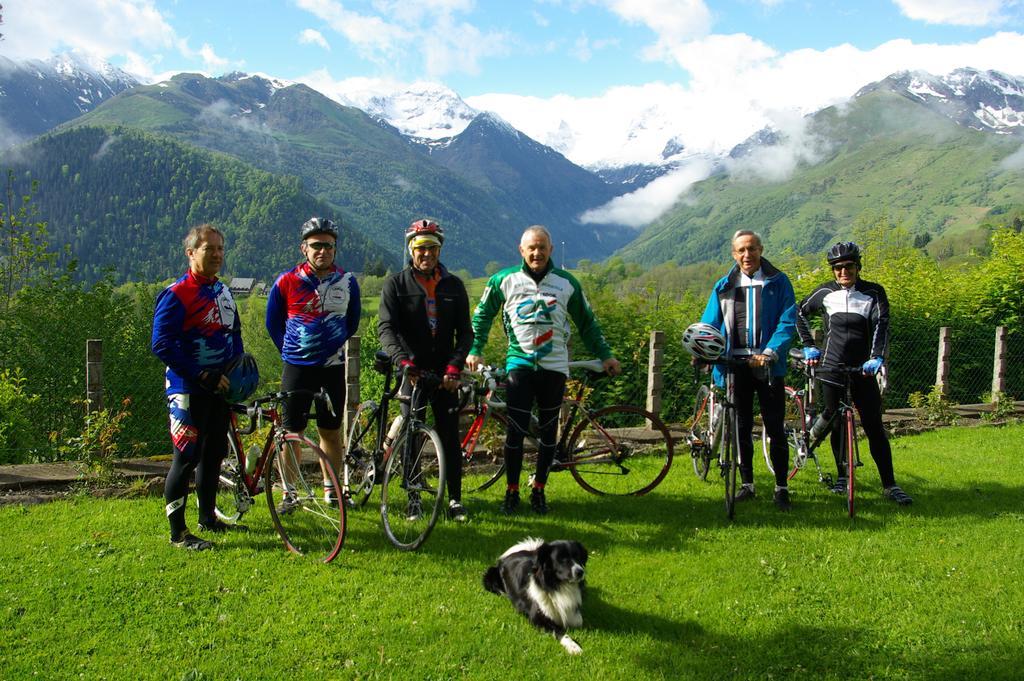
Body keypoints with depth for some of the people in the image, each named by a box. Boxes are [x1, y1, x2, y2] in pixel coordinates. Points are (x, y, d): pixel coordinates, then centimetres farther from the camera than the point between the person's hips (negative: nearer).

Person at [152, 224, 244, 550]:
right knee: (187, 457, -4)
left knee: (214, 453, 15)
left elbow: (235, 334, 22)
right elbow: (162, 345, -18)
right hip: (189, 390, -8)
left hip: (220, 388, 8)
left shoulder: (223, 292, 12)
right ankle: (178, 532, 6)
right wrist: (203, 375, -19)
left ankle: (208, 517, 29)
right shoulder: (176, 295, -13)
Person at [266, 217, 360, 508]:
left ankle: (331, 489, 23)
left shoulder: (347, 282, 1)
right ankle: (289, 492, 15)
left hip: (333, 367, 2)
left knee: (331, 430, 10)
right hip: (297, 367, -2)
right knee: (292, 432, 3)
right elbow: (273, 322, 8)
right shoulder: (287, 282, -6)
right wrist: (292, 350, 11)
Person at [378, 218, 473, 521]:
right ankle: (413, 498, 14)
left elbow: (465, 331, 5)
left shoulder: (453, 285, 7)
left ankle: (455, 499, 10)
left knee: (450, 436, 1)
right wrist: (403, 360, -25)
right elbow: (385, 328, -9)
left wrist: (454, 367, -10)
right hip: (411, 371, -1)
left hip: (444, 374, 2)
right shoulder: (395, 284, 1)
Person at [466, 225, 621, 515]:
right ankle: (511, 491, 11)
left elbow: (587, 322, 13)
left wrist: (605, 355, 10)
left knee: (549, 432, 7)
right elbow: (483, 315, 11)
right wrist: (474, 350, 3)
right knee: (516, 431, -5)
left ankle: (539, 490, 21)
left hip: (554, 366, 2)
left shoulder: (567, 283, 4)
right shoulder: (504, 280, 1)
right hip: (520, 364, -1)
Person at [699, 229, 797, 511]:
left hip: (768, 365, -2)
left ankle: (782, 488, 11)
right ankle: (747, 484, 22)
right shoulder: (724, 286, 8)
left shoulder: (778, 282, 1)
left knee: (775, 429, 0)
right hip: (735, 363, 3)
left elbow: (787, 322, -6)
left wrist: (770, 353, -20)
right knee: (741, 428, 10)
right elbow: (709, 324, 6)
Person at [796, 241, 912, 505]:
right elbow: (800, 313, 18)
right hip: (831, 368, 1)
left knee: (875, 428, -2)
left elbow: (881, 324, -10)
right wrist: (809, 345, 10)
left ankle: (890, 485, 3)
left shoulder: (873, 292, 1)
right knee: (837, 424, 7)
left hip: (863, 369, -1)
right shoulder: (825, 292, 5)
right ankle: (842, 476, 24)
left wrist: (876, 357, -26)